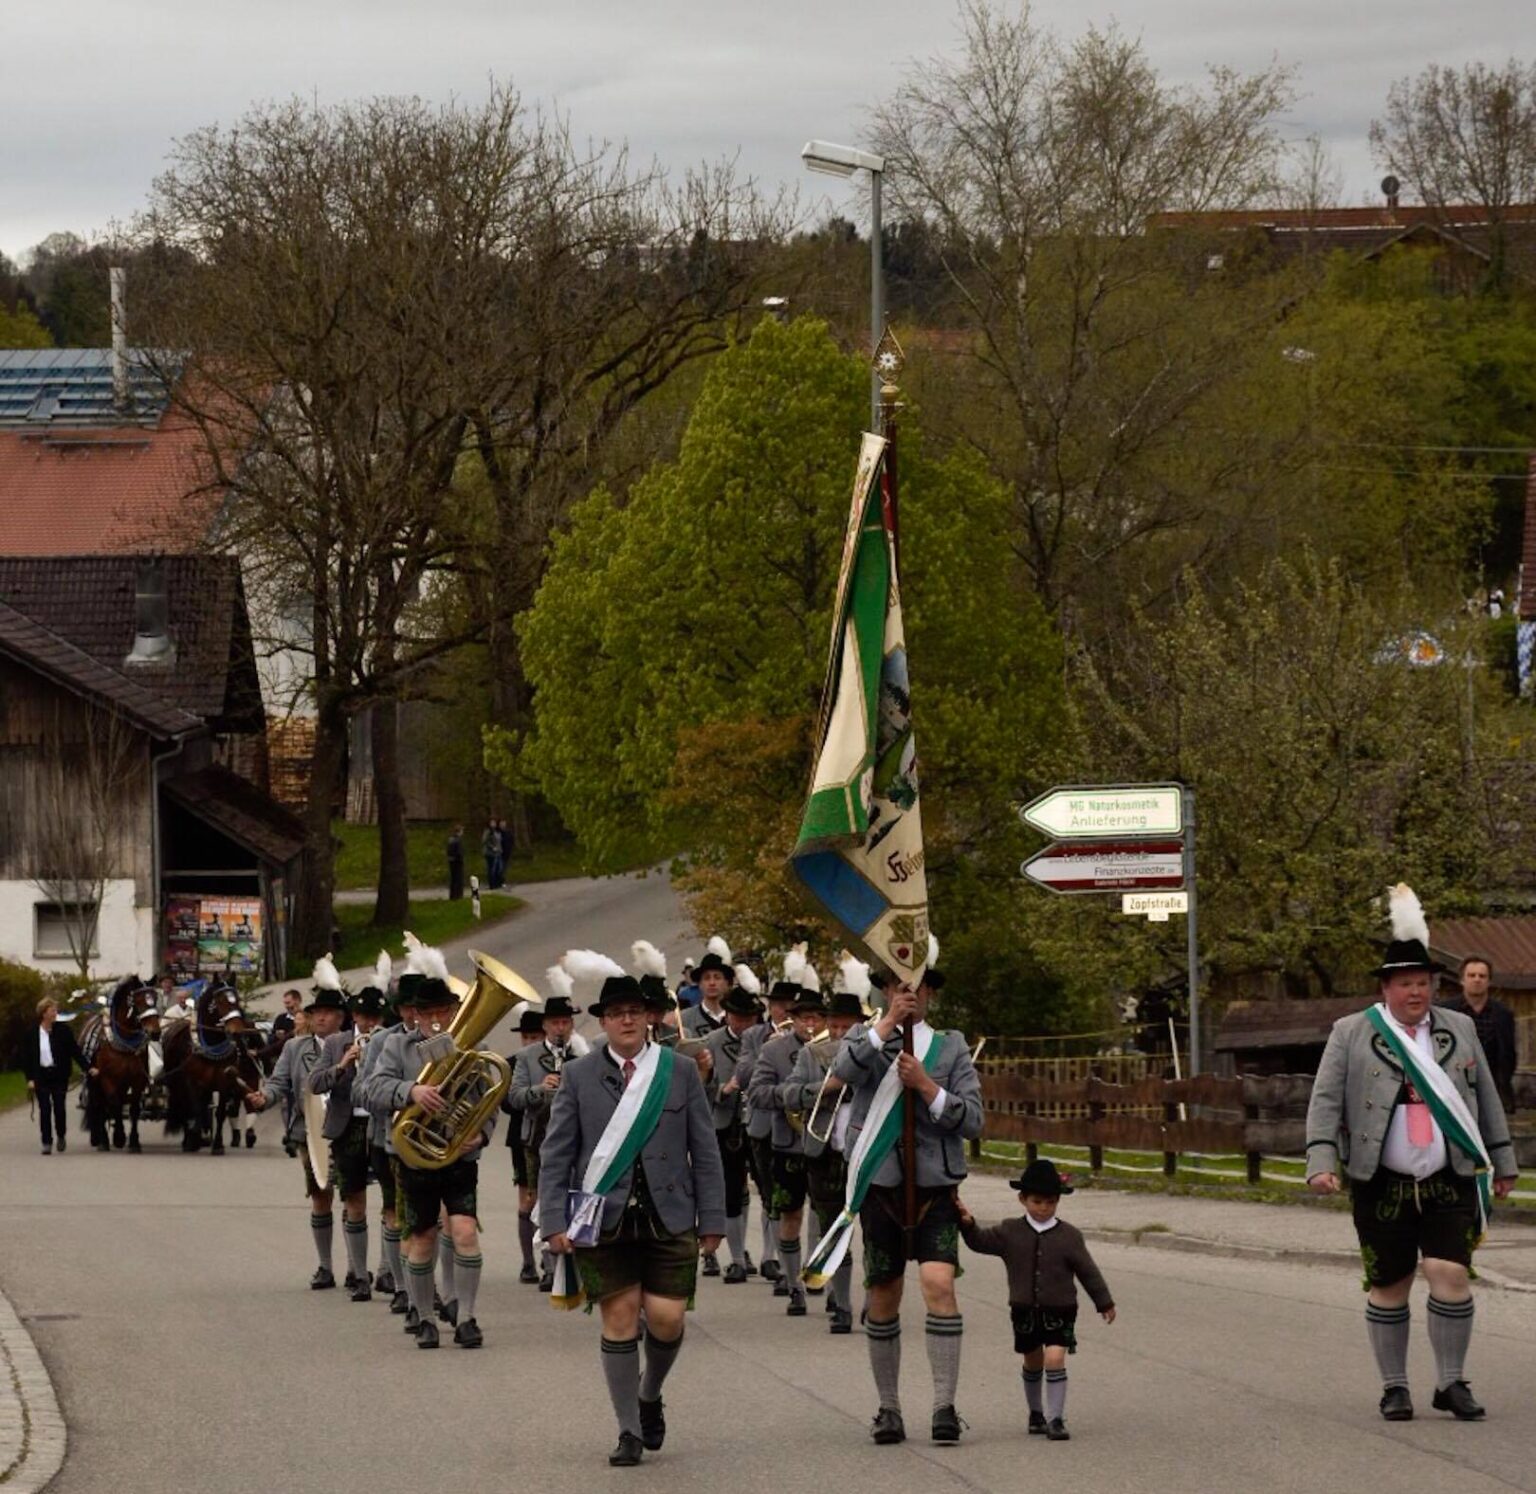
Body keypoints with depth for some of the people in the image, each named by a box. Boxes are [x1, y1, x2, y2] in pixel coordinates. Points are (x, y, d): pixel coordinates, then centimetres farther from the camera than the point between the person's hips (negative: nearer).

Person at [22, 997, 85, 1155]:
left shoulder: (63, 1030, -2)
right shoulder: (32, 1034, -3)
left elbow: (75, 1051, 1)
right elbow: (26, 1058, 0)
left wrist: (86, 1068, -5)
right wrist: (30, 1079, -7)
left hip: (59, 1076, 0)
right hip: (41, 1076, 0)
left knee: (59, 1107, 2)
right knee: (44, 1110, 0)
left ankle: (61, 1135, 26)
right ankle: (46, 1142, 7)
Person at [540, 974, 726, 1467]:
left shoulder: (681, 1072, 6)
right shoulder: (579, 1076, 4)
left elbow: (705, 1151, 7)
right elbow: (556, 1154, 3)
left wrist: (712, 1219, 3)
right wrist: (555, 1221, -5)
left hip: (669, 1218, 0)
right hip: (604, 1220, 0)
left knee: (666, 1319, -5)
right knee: (619, 1320, 0)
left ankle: (650, 1396, 25)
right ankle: (629, 1431, 9)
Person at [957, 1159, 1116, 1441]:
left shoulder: (1069, 1236, -3)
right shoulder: (1010, 1232, 0)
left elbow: (1087, 1271, 3)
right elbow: (981, 1241, -2)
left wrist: (1104, 1302, 7)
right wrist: (968, 1224, -22)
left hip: (1060, 1311, -2)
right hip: (1025, 1311, 2)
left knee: (1055, 1359, -15)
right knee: (1032, 1363, 16)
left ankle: (1055, 1418, -9)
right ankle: (1036, 1413, 35)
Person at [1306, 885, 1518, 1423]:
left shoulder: (1459, 1029, 11)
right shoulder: (1351, 1034, 2)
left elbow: (1487, 1099, 17)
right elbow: (1325, 1102, -3)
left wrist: (1502, 1162, 18)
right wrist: (1321, 1163, -15)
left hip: (1450, 1182, 1)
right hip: (1381, 1187, -1)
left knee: (1450, 1274, -11)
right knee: (1389, 1288, 3)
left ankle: (1451, 1383, 0)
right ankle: (1394, 1387, 15)